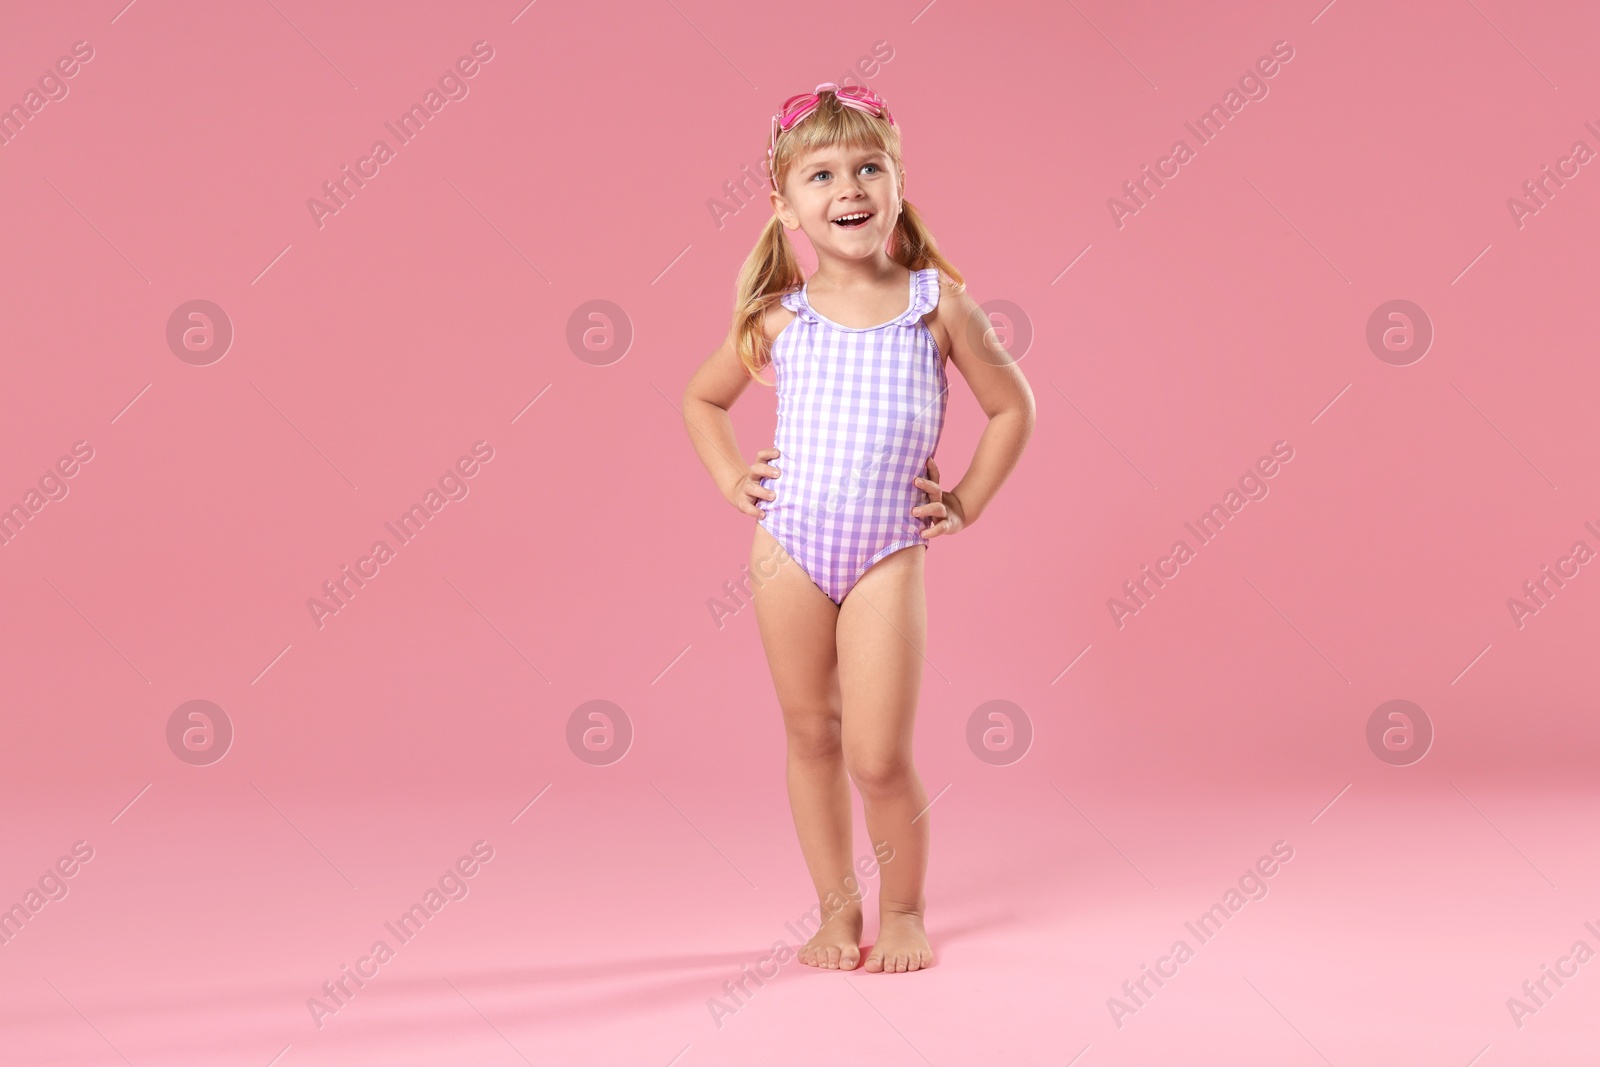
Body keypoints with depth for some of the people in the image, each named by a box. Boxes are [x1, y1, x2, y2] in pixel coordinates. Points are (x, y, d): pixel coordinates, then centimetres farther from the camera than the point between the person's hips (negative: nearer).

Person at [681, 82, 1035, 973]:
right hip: (789, 545, 2)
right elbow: (702, 400, 20)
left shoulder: (938, 305, 0)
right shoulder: (779, 318, 3)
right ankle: (837, 910, 26)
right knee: (811, 735, 10)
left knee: (879, 756, -5)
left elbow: (1013, 407, 10)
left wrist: (966, 504, 4)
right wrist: (732, 481, 7)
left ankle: (904, 909, 20)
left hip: (888, 556, -2)